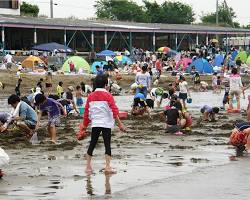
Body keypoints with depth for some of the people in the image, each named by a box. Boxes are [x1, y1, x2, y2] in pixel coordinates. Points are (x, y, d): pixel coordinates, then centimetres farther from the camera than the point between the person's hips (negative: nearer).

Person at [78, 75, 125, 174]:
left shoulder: (90, 96, 8)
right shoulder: (108, 95, -5)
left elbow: (86, 112, 11)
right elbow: (114, 111, -11)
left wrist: (84, 126, 18)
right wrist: (119, 124, -9)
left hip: (95, 124, 4)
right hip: (106, 124, -4)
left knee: (92, 144, 11)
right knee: (107, 144, -2)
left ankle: (88, 166, 14)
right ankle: (107, 166, -9)